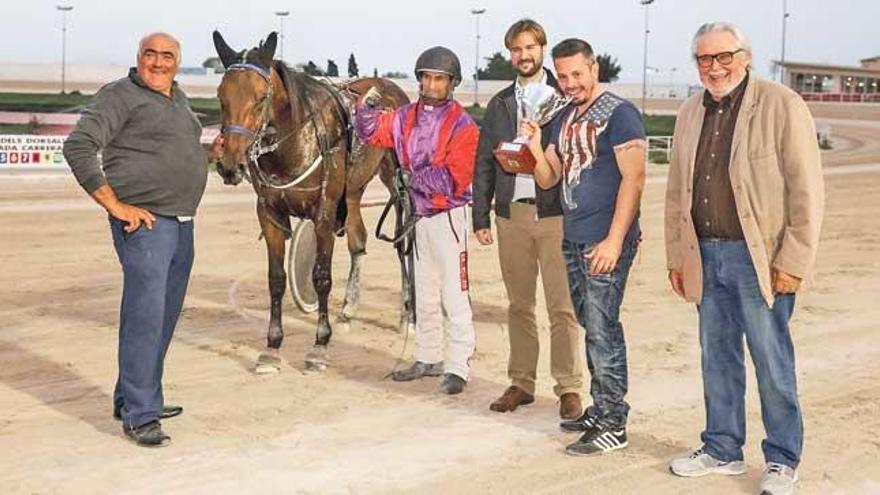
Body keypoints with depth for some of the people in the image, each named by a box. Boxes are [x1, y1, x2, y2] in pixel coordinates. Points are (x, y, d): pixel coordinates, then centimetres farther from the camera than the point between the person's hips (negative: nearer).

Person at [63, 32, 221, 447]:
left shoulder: (178, 99, 18)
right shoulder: (120, 95, -8)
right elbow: (78, 148, -16)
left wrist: (212, 150, 17)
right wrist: (115, 206, -18)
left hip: (182, 222, 9)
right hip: (144, 223, -9)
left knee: (166, 316, 15)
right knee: (145, 315, -9)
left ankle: (132, 398, 29)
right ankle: (139, 416, -1)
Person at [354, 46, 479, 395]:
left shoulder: (461, 125, -14)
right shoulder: (408, 117, 6)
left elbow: (454, 180, -20)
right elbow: (372, 132, 14)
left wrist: (416, 176, -12)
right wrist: (367, 106, -4)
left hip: (448, 217, -7)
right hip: (421, 217, 8)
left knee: (454, 297, -5)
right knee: (424, 296, 18)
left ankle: (457, 368, 1)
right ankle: (428, 358, 31)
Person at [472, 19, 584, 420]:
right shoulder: (499, 104, 14)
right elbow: (484, 164, 13)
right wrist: (481, 217, 8)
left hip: (555, 213, -4)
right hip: (511, 213, 4)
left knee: (563, 307, -3)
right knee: (519, 305, 11)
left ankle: (569, 388, 4)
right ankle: (521, 383, 20)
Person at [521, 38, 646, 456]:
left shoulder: (619, 114, -8)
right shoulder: (563, 120, 15)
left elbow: (634, 179, -14)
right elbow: (547, 180, 16)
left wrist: (614, 240, -20)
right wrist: (536, 147, -4)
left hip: (606, 241, -8)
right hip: (573, 239, 8)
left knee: (602, 329, -7)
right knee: (591, 327, 13)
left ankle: (613, 424, 0)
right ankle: (599, 410, 22)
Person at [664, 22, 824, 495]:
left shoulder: (783, 106, -8)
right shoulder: (690, 113, 10)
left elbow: (806, 191, -10)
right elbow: (677, 190, 16)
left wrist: (793, 261, -14)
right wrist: (676, 255, 13)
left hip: (760, 258, -5)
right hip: (707, 256, 6)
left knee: (771, 360, 2)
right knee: (717, 357, 14)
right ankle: (722, 449, 28)